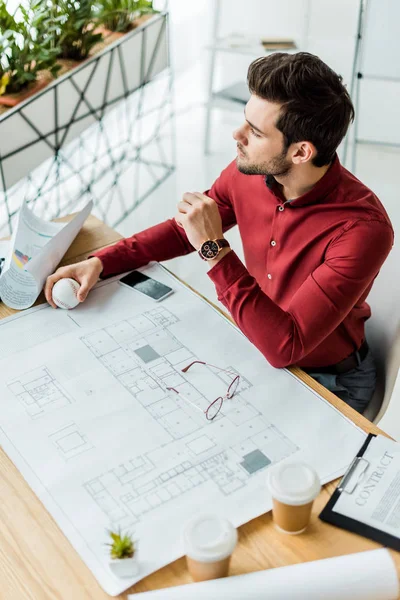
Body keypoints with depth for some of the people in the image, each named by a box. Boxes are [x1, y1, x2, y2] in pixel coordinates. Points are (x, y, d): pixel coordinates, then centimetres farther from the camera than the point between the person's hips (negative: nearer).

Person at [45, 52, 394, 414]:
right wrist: (100, 263, -7)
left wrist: (214, 249, -36)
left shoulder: (362, 230, -32)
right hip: (256, 342, 5)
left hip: (328, 382, -5)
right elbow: (183, 230, 5)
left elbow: (283, 348, -34)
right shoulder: (249, 171, -14)